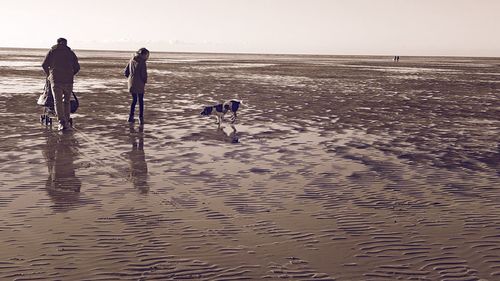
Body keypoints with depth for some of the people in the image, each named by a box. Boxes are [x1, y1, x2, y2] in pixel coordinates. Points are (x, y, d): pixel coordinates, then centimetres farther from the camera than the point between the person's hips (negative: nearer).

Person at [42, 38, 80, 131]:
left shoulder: (52, 51, 10)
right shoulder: (70, 52, 13)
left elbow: (44, 65, 8)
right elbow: (77, 67, 10)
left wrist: (48, 75, 25)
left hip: (56, 80, -2)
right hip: (68, 80, 2)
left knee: (58, 102, -2)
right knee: (66, 101, 13)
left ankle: (62, 122, -15)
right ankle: (67, 122, 13)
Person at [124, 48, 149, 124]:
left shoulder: (131, 60, 6)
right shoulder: (142, 62, -13)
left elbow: (125, 72, 9)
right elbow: (144, 74, -16)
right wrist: (145, 82, 0)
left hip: (131, 84, 5)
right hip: (140, 85, -5)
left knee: (134, 100, 18)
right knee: (141, 101, 7)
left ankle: (131, 117, 16)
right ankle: (141, 118, 6)